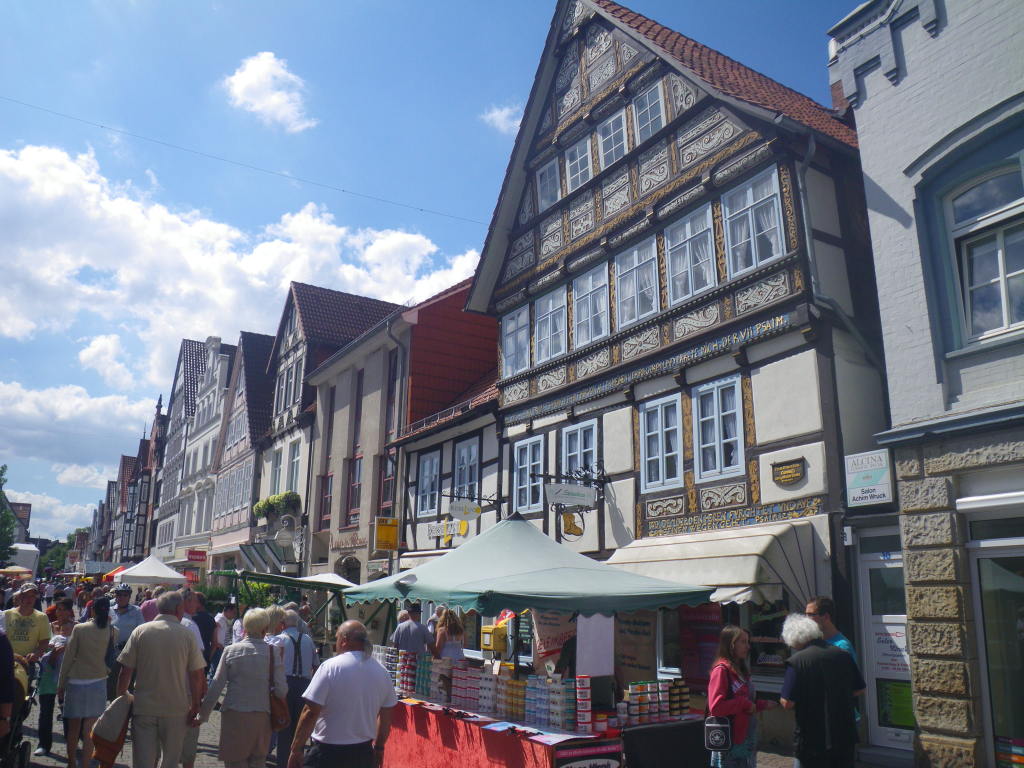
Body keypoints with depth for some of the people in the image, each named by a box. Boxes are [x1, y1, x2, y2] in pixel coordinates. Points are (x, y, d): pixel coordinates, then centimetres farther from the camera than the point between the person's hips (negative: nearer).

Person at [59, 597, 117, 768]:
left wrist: (61, 685, 7)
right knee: (89, 731, 5)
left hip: (76, 683, 0)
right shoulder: (112, 632, -4)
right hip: (98, 682, 0)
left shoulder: (79, 629, -7)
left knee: (73, 728, 15)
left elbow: (68, 658, -4)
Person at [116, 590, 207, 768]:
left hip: (144, 708, 1)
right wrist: (195, 708, 3)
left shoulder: (140, 631, -1)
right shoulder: (187, 635, -5)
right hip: (176, 710, -1)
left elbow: (126, 670, -2)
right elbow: (197, 676, -6)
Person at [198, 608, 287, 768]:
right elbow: (281, 689, -7)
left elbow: (216, 685, -3)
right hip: (261, 717, 0)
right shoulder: (273, 651, -6)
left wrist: (204, 713, 7)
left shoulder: (230, 650, -4)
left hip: (234, 715, 0)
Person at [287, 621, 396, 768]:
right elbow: (385, 717, 11)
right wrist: (378, 748, 24)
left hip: (328, 752, -5)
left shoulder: (330, 667, -13)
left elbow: (310, 713, -15)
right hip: (364, 754, 5)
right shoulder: (382, 672, 3)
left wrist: (296, 750, -6)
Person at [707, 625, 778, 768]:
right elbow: (715, 707, -24)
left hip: (746, 739, 9)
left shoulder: (741, 670, 12)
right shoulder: (721, 670, -15)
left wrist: (764, 705, 8)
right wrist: (744, 703, -16)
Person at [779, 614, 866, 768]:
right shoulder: (843, 655, -1)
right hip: (845, 737, 5)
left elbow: (787, 703, -19)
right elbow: (859, 690, 9)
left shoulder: (796, 661, -18)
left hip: (812, 740, -5)